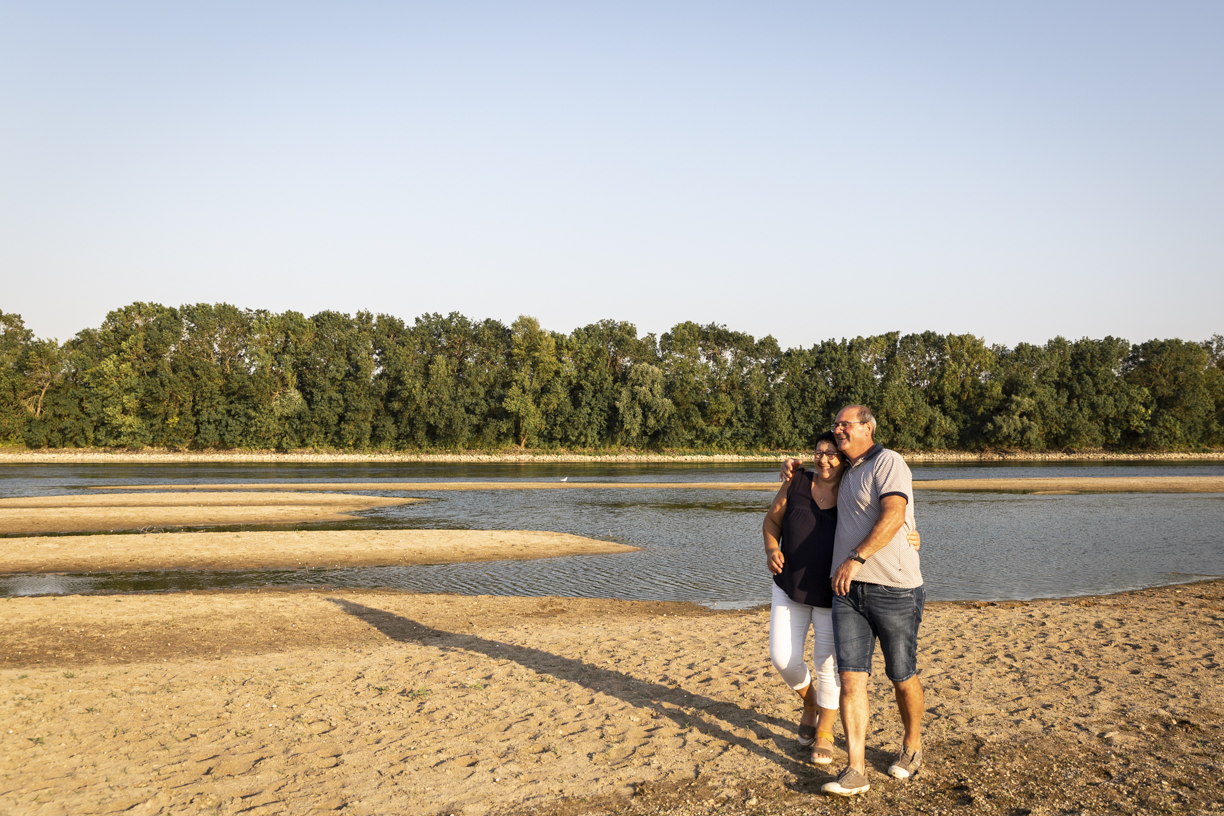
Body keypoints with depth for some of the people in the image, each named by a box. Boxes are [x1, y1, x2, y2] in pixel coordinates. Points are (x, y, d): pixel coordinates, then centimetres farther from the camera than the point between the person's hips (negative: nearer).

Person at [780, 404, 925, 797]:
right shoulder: (847, 473, 19)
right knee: (851, 677, -5)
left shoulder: (888, 462, -7)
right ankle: (855, 771, -5)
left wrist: (855, 559, -29)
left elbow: (893, 516, -22)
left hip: (893, 589, -6)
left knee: (902, 676, 9)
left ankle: (912, 746, 33)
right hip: (848, 590, 6)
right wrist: (794, 465, 20)